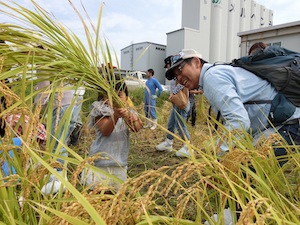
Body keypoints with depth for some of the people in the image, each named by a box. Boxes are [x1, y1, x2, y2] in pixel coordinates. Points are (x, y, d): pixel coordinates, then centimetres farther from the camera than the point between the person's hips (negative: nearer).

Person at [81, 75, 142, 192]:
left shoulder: (129, 111, 2)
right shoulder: (101, 111, -8)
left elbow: (137, 128, -16)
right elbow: (105, 131, -22)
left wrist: (129, 116, -37)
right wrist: (115, 116, -39)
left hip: (120, 162, 4)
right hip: (101, 161, -3)